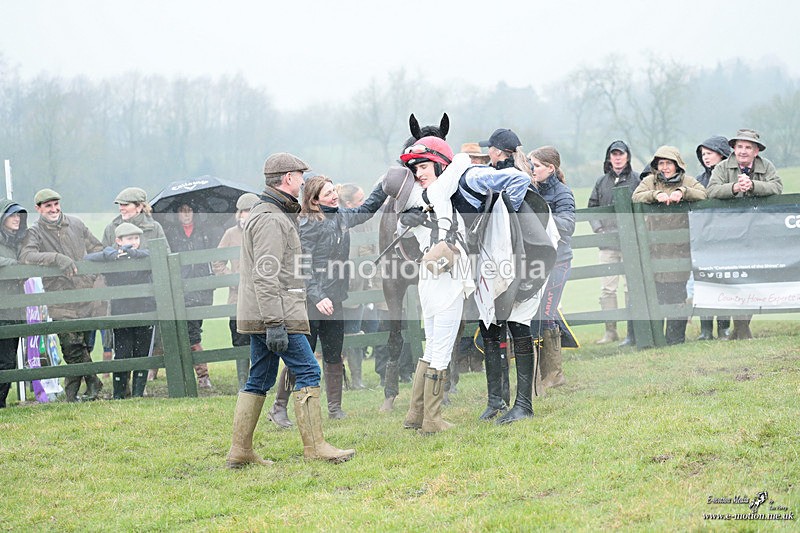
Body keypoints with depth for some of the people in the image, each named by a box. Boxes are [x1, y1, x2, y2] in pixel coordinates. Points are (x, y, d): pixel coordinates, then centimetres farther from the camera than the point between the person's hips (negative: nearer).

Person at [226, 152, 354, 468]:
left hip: (260, 318, 11)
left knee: (259, 381, 11)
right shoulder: (271, 220, -14)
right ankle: (314, 446, -7)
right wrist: (274, 323, -25)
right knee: (307, 372, -7)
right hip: (274, 314, -11)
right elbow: (265, 275, -21)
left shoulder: (266, 214, 21)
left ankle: (240, 451, 11)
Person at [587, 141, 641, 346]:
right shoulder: (602, 182, 12)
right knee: (607, 288, 4)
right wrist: (598, 228, 5)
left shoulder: (637, 180, 0)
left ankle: (633, 332, -2)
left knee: (632, 288, -4)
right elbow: (592, 207, 18)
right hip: (607, 243, 4)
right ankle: (610, 331, 11)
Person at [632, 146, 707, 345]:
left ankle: (676, 336, 8)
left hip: (680, 247, 0)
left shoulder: (688, 181, 10)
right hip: (655, 248, 1)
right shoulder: (649, 181, 12)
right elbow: (636, 197, -4)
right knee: (656, 294, -3)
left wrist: (682, 192, -18)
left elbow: (703, 195, -5)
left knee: (678, 294, 0)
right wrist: (656, 195, -18)